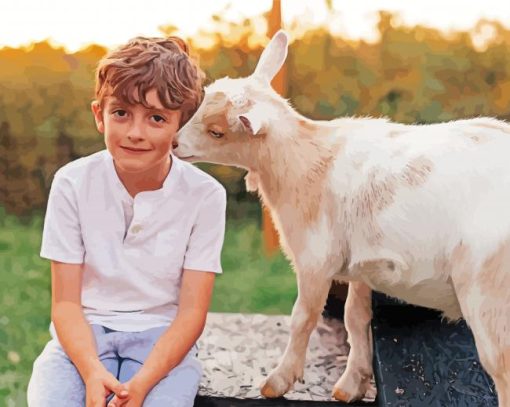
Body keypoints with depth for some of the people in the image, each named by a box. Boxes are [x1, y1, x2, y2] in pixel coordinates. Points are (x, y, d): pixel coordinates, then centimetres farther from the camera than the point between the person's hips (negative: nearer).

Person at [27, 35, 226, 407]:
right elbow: (66, 302, -4)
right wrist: (92, 372, -23)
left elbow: (192, 312, -7)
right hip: (84, 334, 1)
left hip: (162, 337, -1)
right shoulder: (72, 183, -5)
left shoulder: (205, 195, -8)